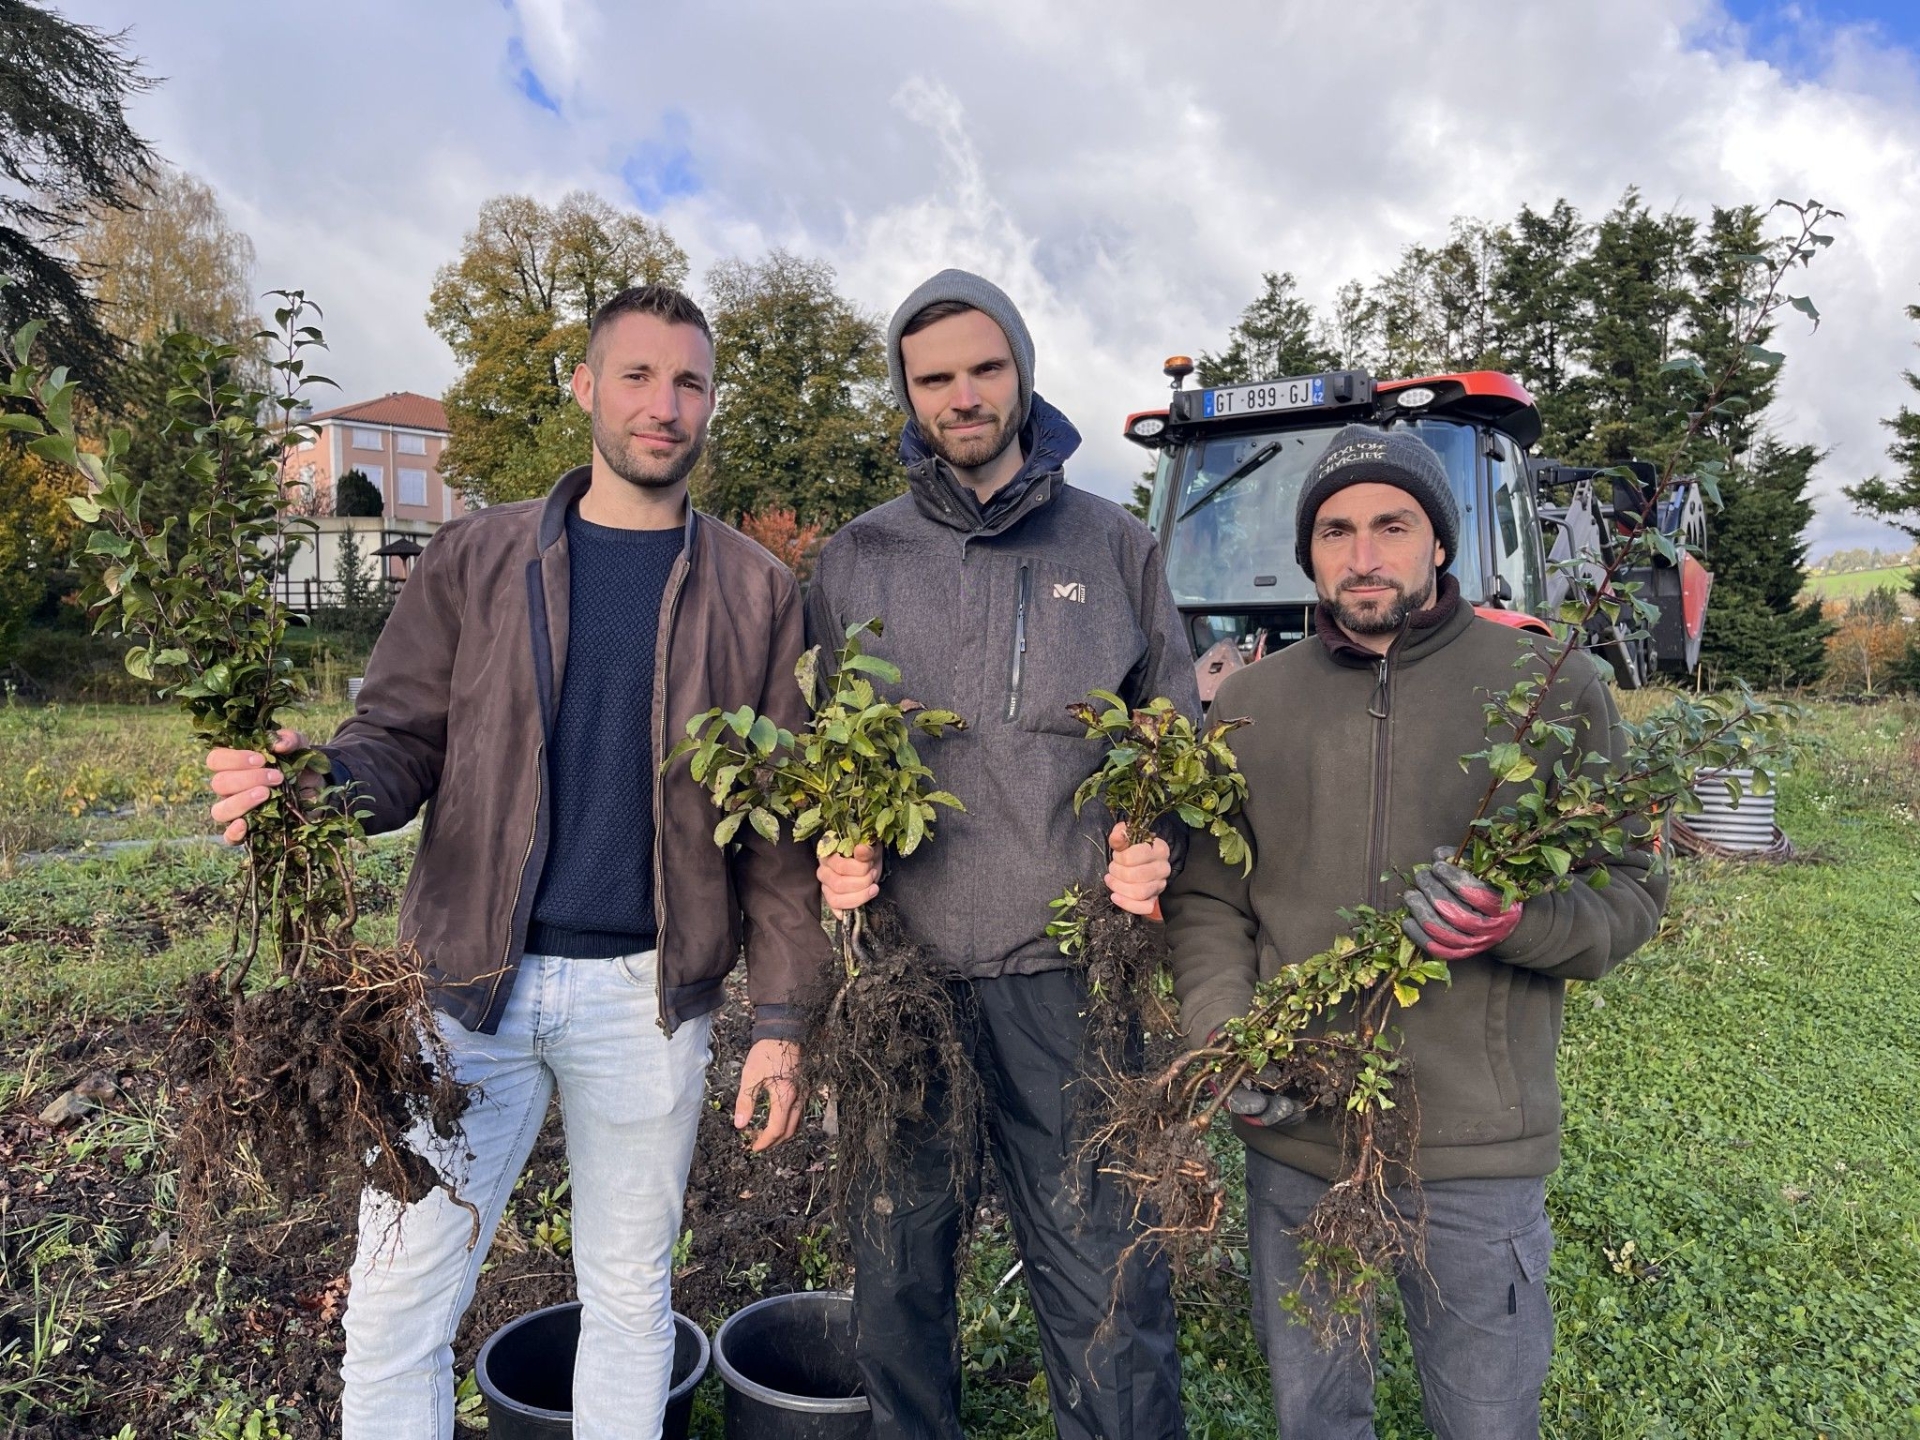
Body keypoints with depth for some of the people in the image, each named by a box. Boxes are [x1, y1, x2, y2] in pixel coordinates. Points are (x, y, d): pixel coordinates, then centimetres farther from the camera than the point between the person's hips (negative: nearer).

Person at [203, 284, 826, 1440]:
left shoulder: (757, 593, 2)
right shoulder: (479, 557, 5)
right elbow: (403, 738, 1)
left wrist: (783, 1019, -3)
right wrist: (319, 778, -22)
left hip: (649, 993, 0)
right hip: (472, 976, 1)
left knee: (631, 1294, 15)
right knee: (400, 1303, 8)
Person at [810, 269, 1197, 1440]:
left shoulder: (1114, 546, 7)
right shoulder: (856, 562, 9)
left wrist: (1156, 845, -7)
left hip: (1062, 965, -1)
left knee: (1101, 1279, 4)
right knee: (898, 1268, 15)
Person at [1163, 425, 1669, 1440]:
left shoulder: (1552, 690, -2)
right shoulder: (1249, 702, 5)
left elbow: (1630, 891, 0)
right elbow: (1205, 897, 7)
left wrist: (1518, 923, -21)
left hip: (1479, 1144, -2)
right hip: (1293, 1138, 2)